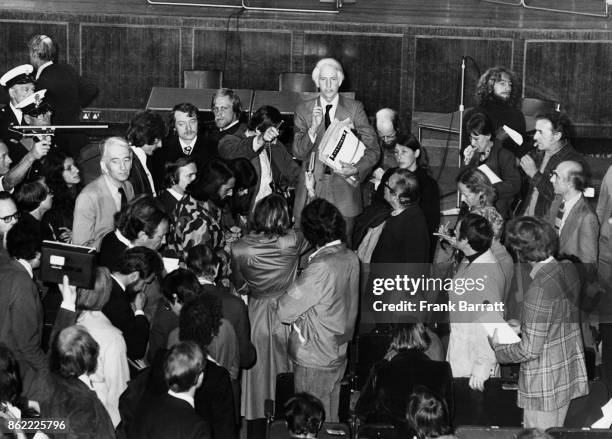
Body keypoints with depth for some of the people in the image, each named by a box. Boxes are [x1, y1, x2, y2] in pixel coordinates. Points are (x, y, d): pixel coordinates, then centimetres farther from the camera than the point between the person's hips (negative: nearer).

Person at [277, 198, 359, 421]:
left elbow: (284, 311, -21)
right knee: (331, 419, 21)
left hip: (314, 359, -8)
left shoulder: (321, 268, -28)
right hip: (338, 353, 8)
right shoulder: (351, 258, -3)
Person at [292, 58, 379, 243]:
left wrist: (356, 169, -17)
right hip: (311, 189, 1)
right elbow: (298, 153, 1)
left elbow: (373, 149, 1)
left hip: (343, 192, -1)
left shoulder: (354, 109, 3)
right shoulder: (303, 110, 6)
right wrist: (314, 128, -15)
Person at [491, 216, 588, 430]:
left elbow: (530, 350, -22)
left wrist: (498, 347, -6)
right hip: (568, 373, 8)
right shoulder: (568, 269, -3)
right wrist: (523, 324, 14)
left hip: (545, 386, -8)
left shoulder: (540, 288, -27)